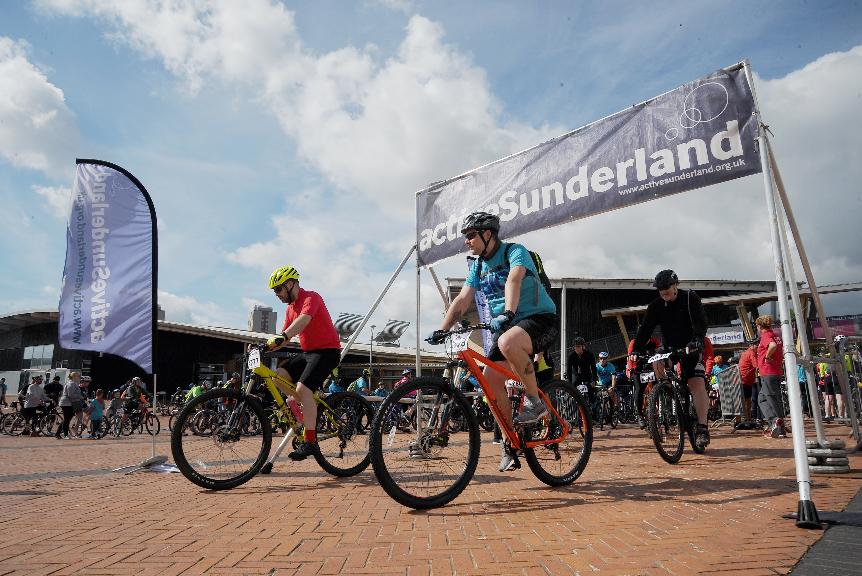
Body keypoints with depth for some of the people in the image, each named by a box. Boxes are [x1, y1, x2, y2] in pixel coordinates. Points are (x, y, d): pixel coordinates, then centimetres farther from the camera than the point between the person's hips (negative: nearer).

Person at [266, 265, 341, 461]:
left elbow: (303, 320, -32)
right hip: (308, 352, 9)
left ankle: (310, 441, -18)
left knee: (302, 388, -23)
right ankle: (308, 409, 9)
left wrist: (283, 337, -47)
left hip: (327, 351, -9)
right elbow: (285, 336, 13)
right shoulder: (291, 308, 15)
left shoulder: (311, 297, -12)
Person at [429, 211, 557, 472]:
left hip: (539, 318, -7)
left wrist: (508, 313, -47)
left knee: (507, 342, -39)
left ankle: (535, 401, -18)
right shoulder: (478, 266, 10)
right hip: (506, 325, 7)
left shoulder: (515, 252, -11)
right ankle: (510, 444, 7)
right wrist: (441, 329, -6)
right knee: (490, 379, -7)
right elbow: (462, 300, 5)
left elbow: (514, 279, -30)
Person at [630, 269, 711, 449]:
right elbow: (645, 328, -9)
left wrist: (696, 341, -38)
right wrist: (637, 350, -22)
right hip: (669, 349, 4)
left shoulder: (690, 298, -8)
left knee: (697, 385, -16)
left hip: (691, 349, -4)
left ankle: (702, 428, -15)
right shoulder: (656, 306, -1)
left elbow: (700, 323, -19)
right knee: (656, 362, -21)